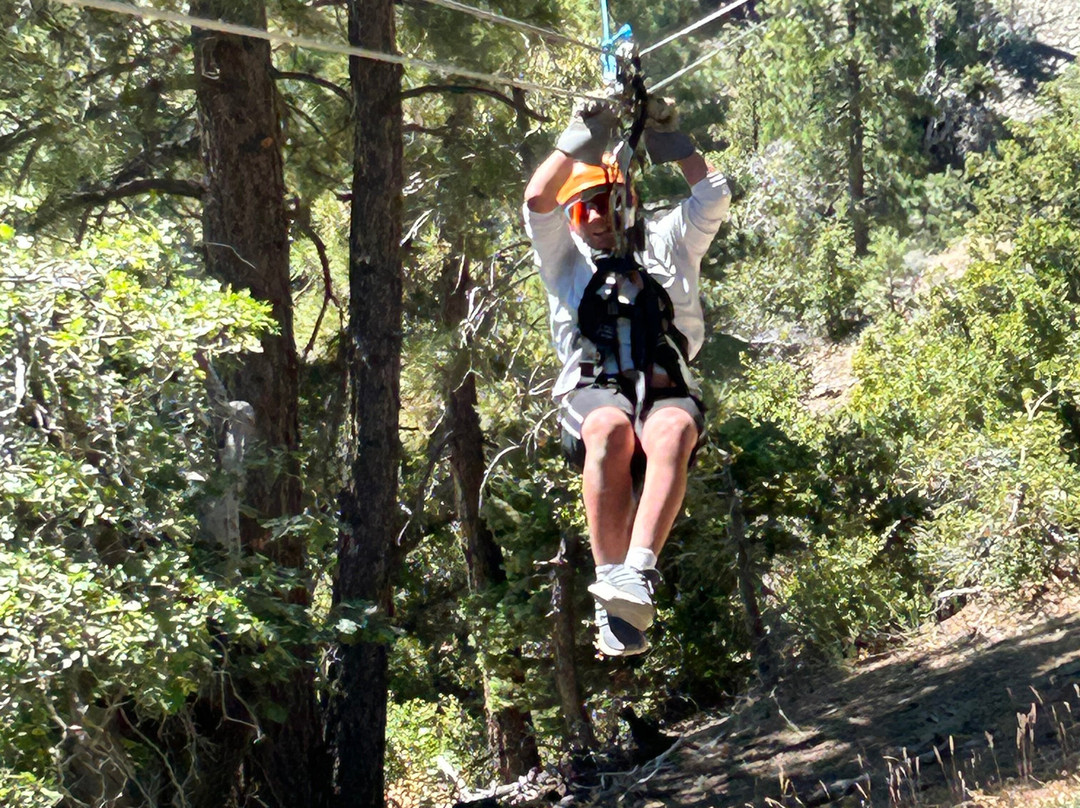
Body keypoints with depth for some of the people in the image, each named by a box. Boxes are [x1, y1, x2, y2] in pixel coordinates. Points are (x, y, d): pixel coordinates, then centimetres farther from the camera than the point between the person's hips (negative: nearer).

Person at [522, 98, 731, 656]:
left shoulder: (665, 244, 29)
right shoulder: (565, 258, 27)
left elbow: (712, 195, 19)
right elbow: (537, 201, 10)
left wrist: (667, 134, 18)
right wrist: (583, 137, 12)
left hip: (667, 390, 1)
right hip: (593, 392, -1)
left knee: (673, 430, -38)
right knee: (610, 429, -39)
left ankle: (638, 577, -52)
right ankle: (611, 593, -42)